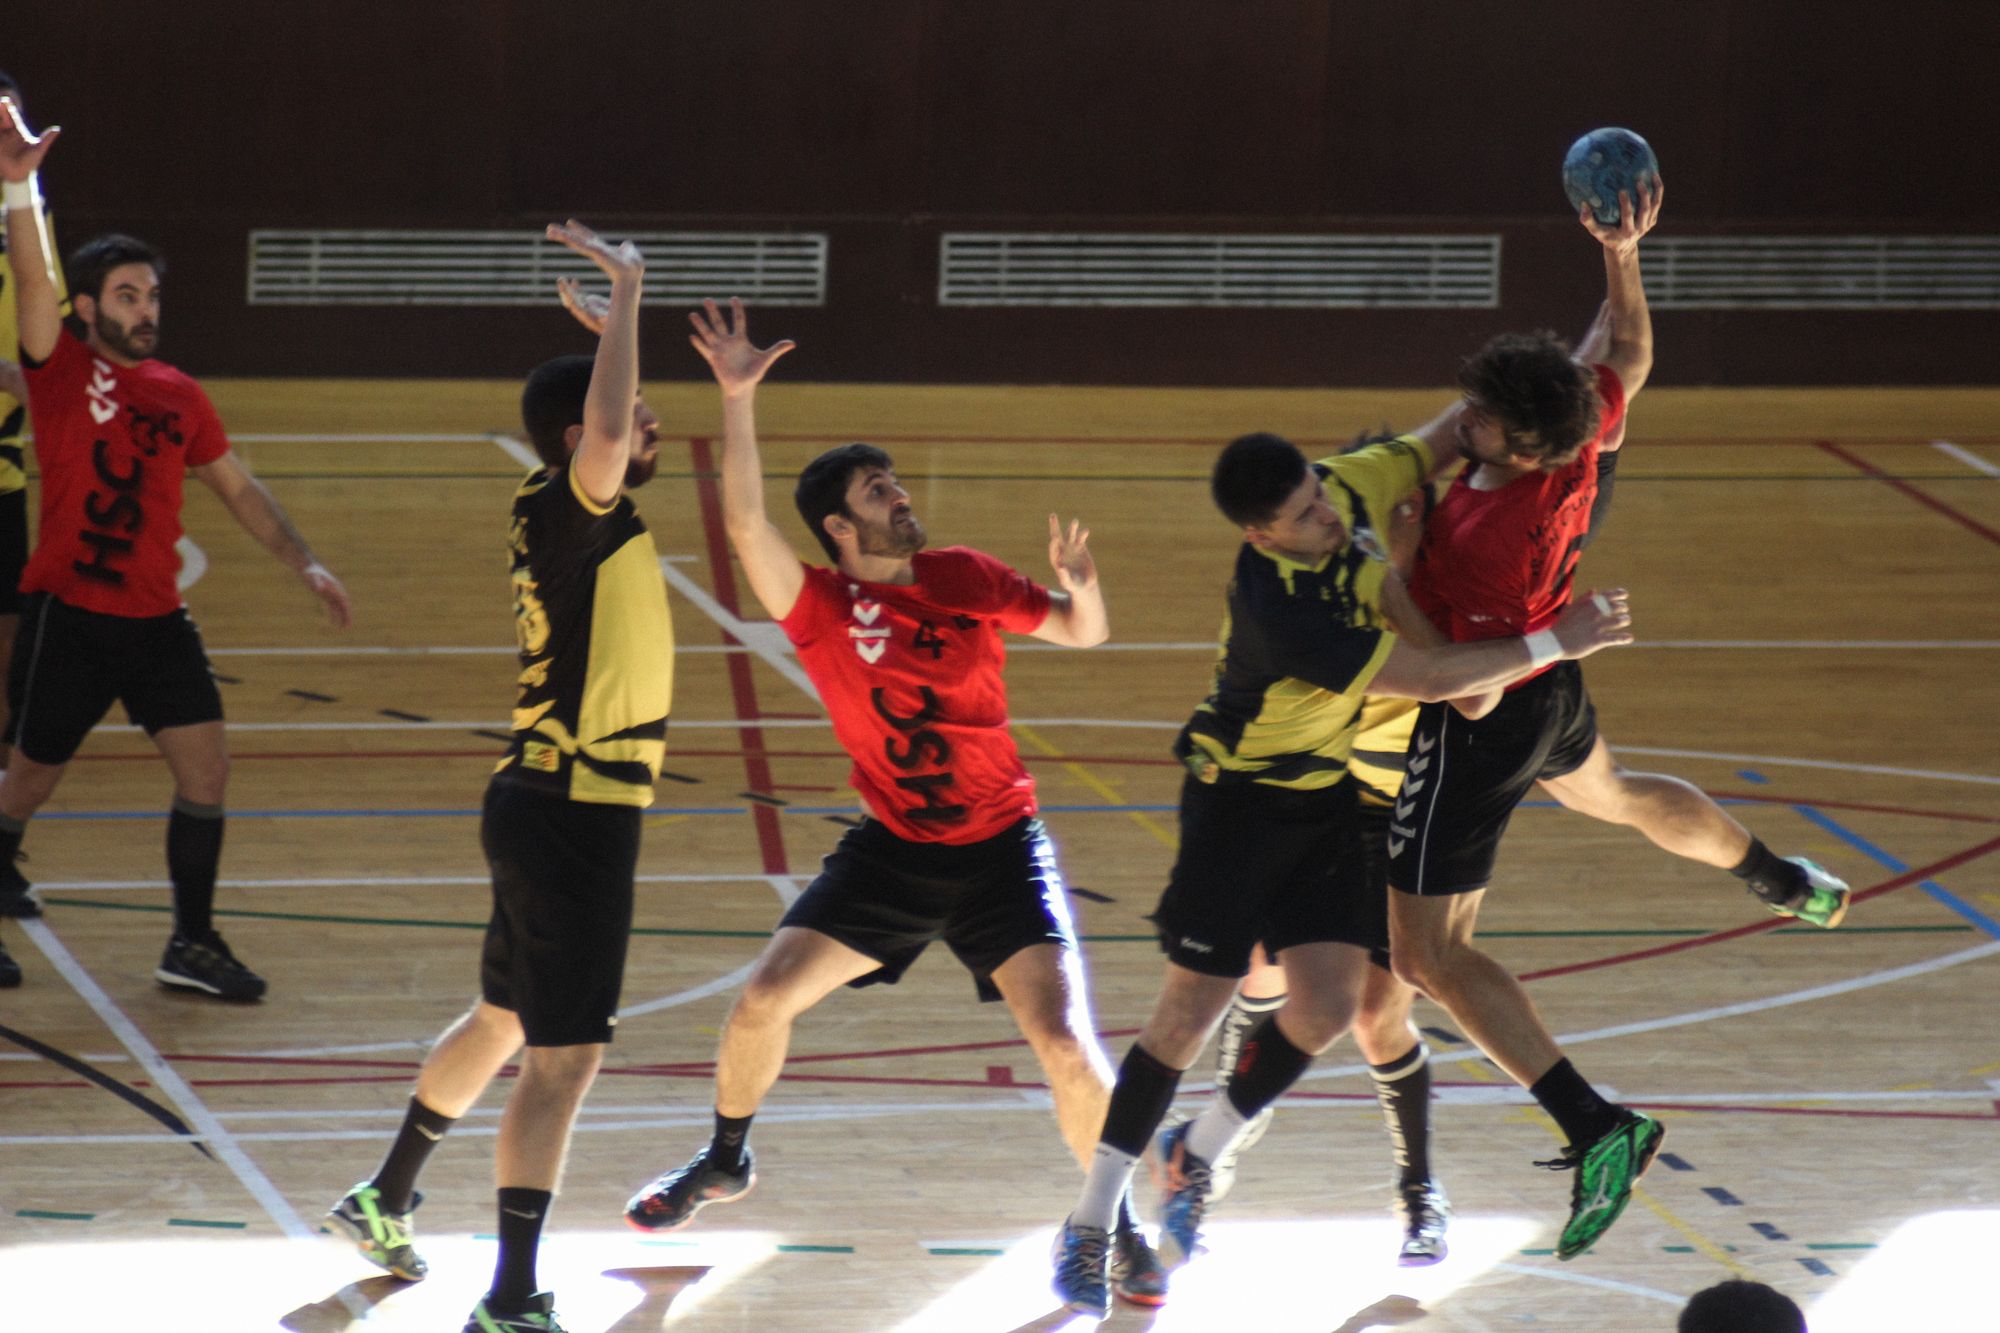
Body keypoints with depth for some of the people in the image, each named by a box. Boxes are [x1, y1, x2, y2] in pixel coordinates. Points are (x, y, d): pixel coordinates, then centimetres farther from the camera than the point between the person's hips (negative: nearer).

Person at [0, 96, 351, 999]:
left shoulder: (180, 396, 8)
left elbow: (237, 488, 18)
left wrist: (303, 562, 10)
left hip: (155, 618, 5)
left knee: (206, 768, -1)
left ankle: (192, 945, 9)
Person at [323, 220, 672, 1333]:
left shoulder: (590, 523, 9)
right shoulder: (572, 515, -18)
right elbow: (605, 431, -40)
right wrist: (627, 292, -30)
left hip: (552, 809, 10)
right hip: (572, 814, -10)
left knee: (504, 1023, 25)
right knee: (566, 1055, -9)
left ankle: (387, 1201, 41)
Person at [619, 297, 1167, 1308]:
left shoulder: (964, 578, -4)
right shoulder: (819, 606, -9)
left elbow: (1084, 634, 7)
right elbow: (745, 522, -26)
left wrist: (1080, 587, -16)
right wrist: (738, 399, -36)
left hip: (1000, 849, -1)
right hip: (892, 848, 1)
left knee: (1066, 1045, -14)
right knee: (763, 1000, -5)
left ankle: (1120, 1226, 7)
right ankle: (726, 1159, 24)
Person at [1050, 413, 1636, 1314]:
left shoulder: (1346, 489, -14)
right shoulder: (1278, 608, -34)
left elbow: (1438, 443, 5)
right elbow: (1424, 680, -30)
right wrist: (1556, 644, -24)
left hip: (1331, 794, 7)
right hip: (1243, 797, -7)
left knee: (1327, 1007, -3)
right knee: (1193, 1009, -7)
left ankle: (1198, 1154, 22)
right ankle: (1090, 1223, 4)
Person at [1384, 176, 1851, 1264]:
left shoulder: (1491, 540, -40)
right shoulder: (1578, 436, -20)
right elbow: (1627, 357, 2)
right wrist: (1622, 256, -7)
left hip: (1487, 729, -9)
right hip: (1553, 692, 9)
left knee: (1428, 952, -2)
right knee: (1618, 797, 40)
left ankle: (1599, 1130, -8)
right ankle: (1793, 886, 66)